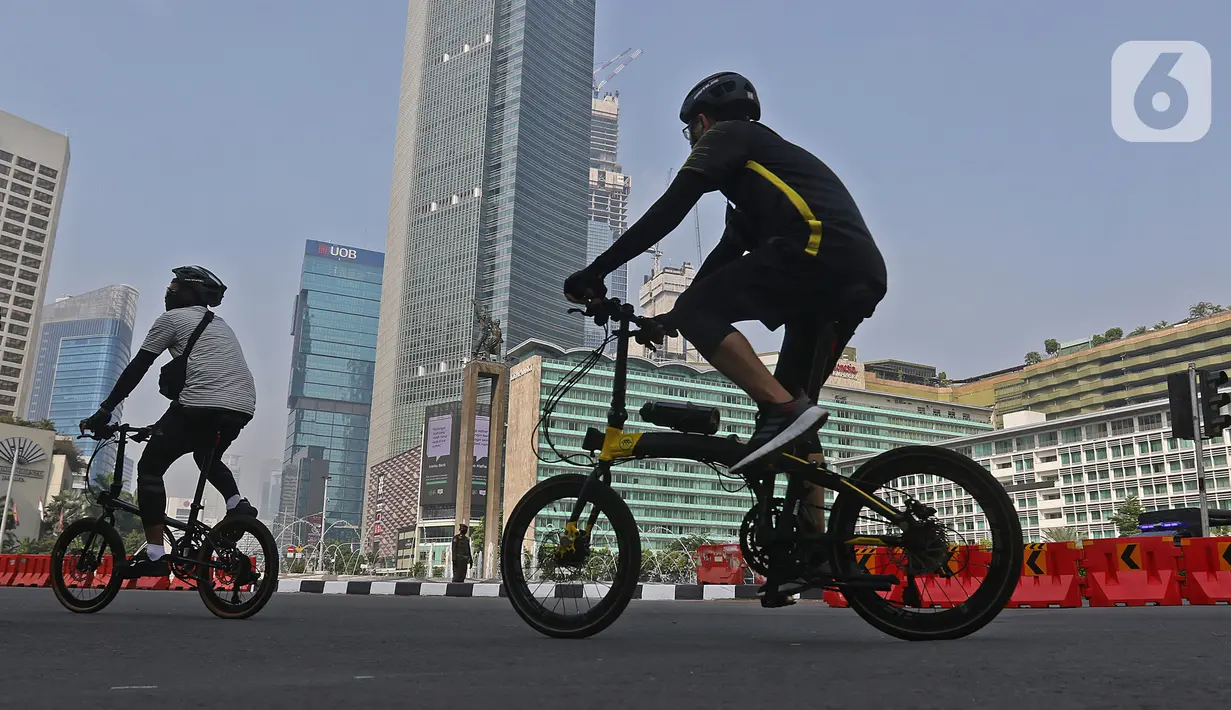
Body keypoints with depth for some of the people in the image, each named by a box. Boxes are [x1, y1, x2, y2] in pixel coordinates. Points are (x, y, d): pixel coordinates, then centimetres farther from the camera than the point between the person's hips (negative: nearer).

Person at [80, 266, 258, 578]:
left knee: (149, 469, 7)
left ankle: (154, 555, -1)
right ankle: (237, 504, 8)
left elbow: (137, 368, 6)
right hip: (243, 408, 7)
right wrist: (163, 426, 42)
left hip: (203, 405, -7)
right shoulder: (219, 324, 31)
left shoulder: (172, 318, 9)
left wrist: (104, 411, 12)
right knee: (207, 457, 34)